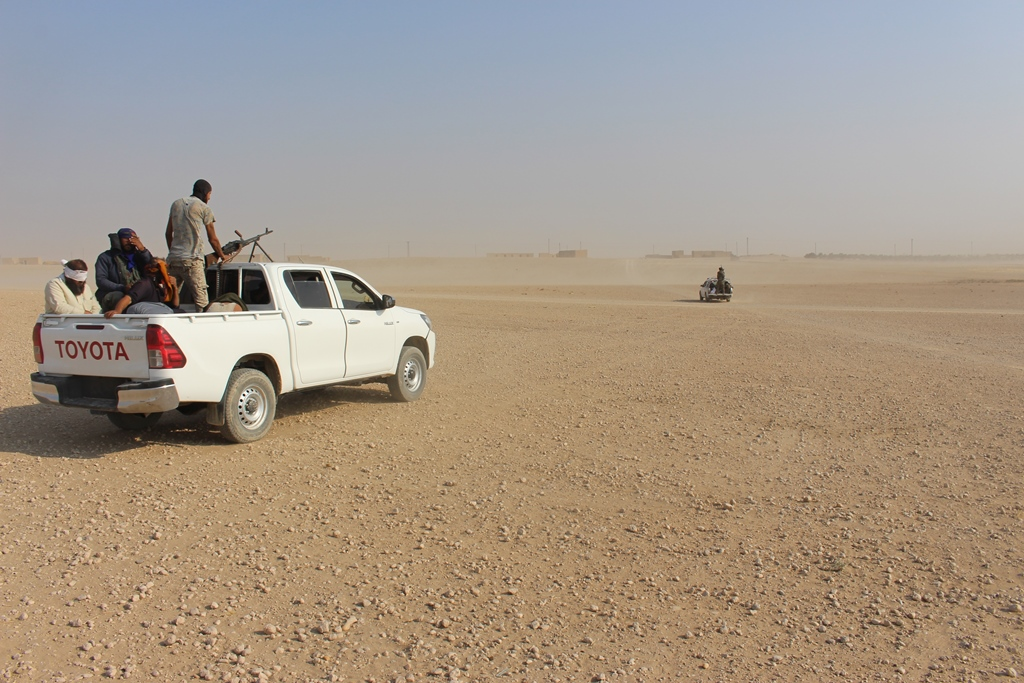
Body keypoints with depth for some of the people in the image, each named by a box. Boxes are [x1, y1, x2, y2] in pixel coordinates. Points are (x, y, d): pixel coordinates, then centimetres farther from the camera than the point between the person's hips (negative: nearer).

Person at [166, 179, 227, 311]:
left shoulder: (176, 204, 18)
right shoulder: (204, 208, 2)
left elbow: (168, 234, 23)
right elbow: (213, 239, 6)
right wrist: (222, 256, 21)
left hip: (172, 259, 6)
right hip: (191, 260, -6)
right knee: (202, 303, -9)